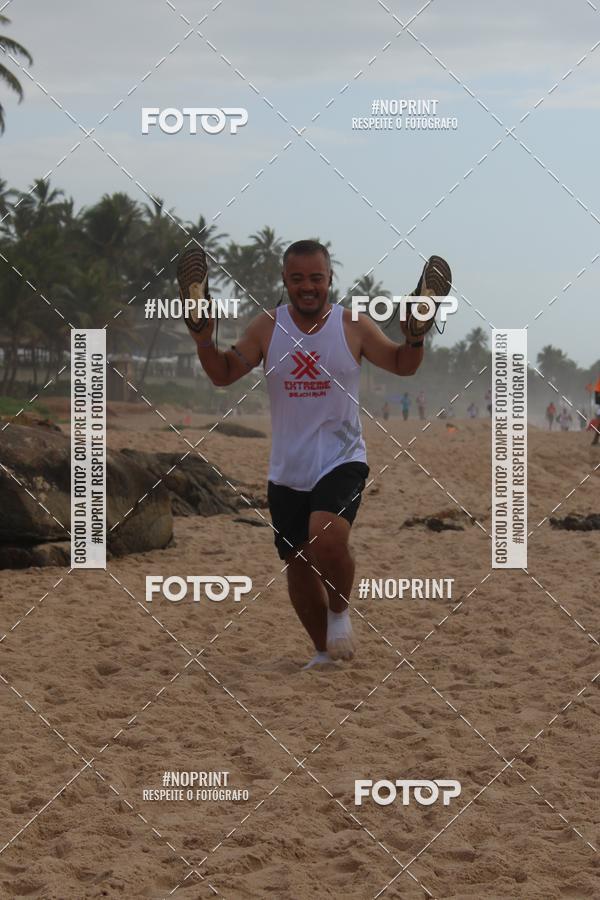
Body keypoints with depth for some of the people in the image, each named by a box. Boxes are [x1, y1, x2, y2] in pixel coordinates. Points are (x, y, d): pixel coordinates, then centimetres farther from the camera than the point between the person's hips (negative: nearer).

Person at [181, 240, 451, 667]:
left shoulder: (353, 325, -3)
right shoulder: (267, 327, 1)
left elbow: (401, 365, 6)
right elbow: (223, 374, 5)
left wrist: (416, 336, -12)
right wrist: (203, 333, -9)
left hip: (342, 460, -3)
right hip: (287, 471, 3)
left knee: (327, 539, -29)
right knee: (298, 564, 9)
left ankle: (340, 611, 0)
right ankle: (324, 651, 28)